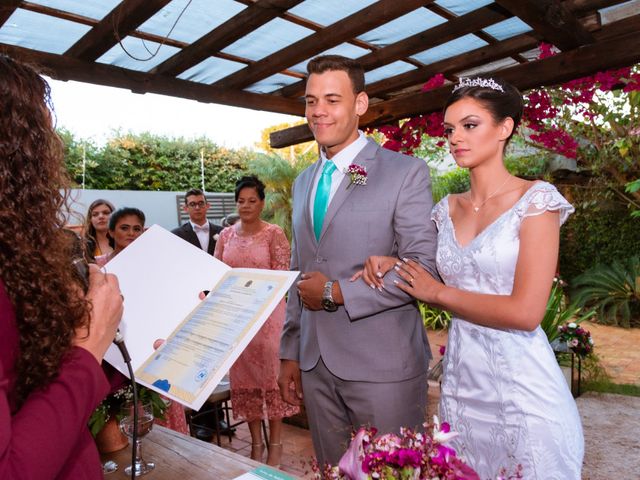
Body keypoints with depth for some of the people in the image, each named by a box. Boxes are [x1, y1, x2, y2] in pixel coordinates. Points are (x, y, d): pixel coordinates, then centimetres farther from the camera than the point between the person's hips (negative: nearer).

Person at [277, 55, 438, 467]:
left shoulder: (406, 172, -7)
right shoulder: (304, 182, 12)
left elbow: (424, 270, -15)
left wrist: (336, 293, -15)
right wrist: (291, 351, 13)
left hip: (384, 366, -5)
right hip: (316, 366, 6)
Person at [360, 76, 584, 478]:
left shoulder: (537, 200, -10)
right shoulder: (447, 209, 6)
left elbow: (526, 312, -18)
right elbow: (431, 275, 16)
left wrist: (439, 293, -10)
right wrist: (392, 263, -4)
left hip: (521, 384, -5)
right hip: (461, 379, 6)